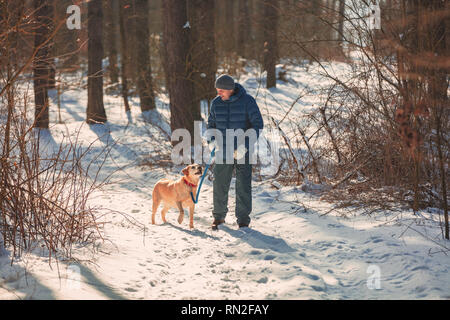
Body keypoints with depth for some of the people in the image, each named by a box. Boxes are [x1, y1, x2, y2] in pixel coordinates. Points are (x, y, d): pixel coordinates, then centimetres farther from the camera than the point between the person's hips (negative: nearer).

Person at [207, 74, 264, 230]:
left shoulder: (247, 101, -10)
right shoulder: (216, 103, 3)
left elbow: (258, 124, -11)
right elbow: (211, 123, 16)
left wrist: (245, 146, -20)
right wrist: (212, 140, -4)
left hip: (242, 151, -3)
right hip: (223, 151, 3)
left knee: (243, 186, -3)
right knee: (219, 185, 4)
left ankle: (243, 219, 7)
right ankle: (218, 216, 19)